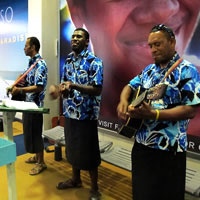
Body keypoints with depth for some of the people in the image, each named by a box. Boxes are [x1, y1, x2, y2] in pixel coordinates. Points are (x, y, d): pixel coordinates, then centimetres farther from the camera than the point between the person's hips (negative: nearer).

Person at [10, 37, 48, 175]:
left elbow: (39, 87, -24)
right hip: (28, 102, 9)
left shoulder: (40, 64, -18)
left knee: (35, 132, 0)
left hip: (35, 104, -9)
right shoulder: (31, 62, 12)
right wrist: (20, 82, 1)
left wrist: (19, 90, -23)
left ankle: (41, 163, 15)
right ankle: (37, 156, 34)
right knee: (30, 131, 18)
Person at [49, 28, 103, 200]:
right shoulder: (68, 61, 11)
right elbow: (65, 84, 15)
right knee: (73, 148, 18)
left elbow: (97, 90, -17)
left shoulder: (94, 61, -11)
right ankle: (76, 179, 39)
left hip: (86, 114, -7)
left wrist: (73, 85, -27)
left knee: (88, 152, 4)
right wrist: (58, 89, -9)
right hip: (69, 113, 7)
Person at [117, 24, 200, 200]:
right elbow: (130, 86, 19)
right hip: (141, 143, 7)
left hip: (169, 149, -7)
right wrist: (123, 101, -4)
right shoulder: (149, 70, 10)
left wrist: (153, 114, -28)